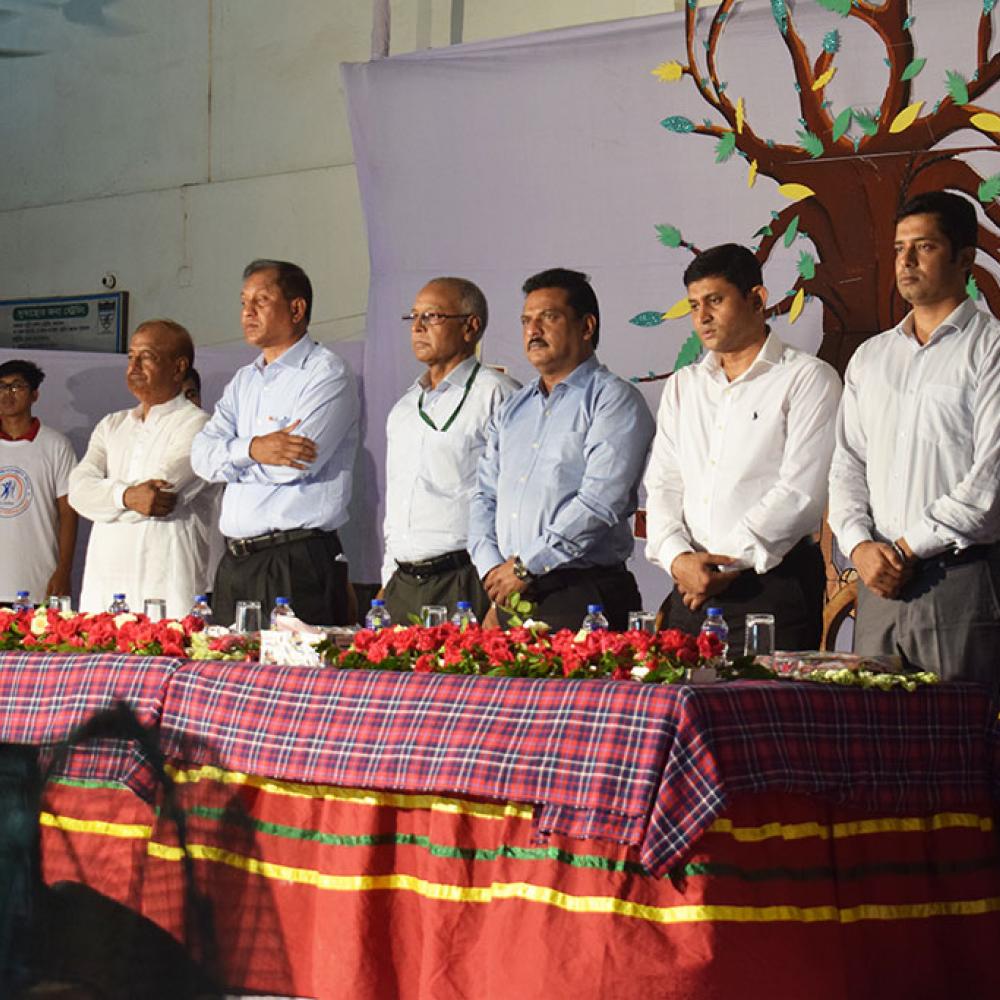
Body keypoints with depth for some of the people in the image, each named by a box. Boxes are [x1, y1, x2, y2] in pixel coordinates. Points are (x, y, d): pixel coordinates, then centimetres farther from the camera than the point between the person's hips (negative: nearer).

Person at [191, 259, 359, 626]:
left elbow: (294, 465, -16)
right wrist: (252, 449, -16)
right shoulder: (243, 381, 19)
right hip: (235, 563, 7)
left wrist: (229, 458, 0)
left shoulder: (326, 374, -5)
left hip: (298, 564, -7)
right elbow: (202, 455, 5)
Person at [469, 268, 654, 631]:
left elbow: (600, 503, -13)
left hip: (582, 594, -6)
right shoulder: (512, 410, 21)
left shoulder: (613, 399, -2)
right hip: (509, 596, 6)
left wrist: (525, 566, -13)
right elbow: (485, 496, 17)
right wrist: (492, 567, -2)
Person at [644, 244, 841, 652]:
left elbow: (801, 493, -8)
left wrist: (731, 563, -11)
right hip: (691, 589, 5)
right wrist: (677, 557, -8)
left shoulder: (808, 379, 1)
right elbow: (662, 485, 12)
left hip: (772, 584, -5)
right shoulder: (682, 386, 20)